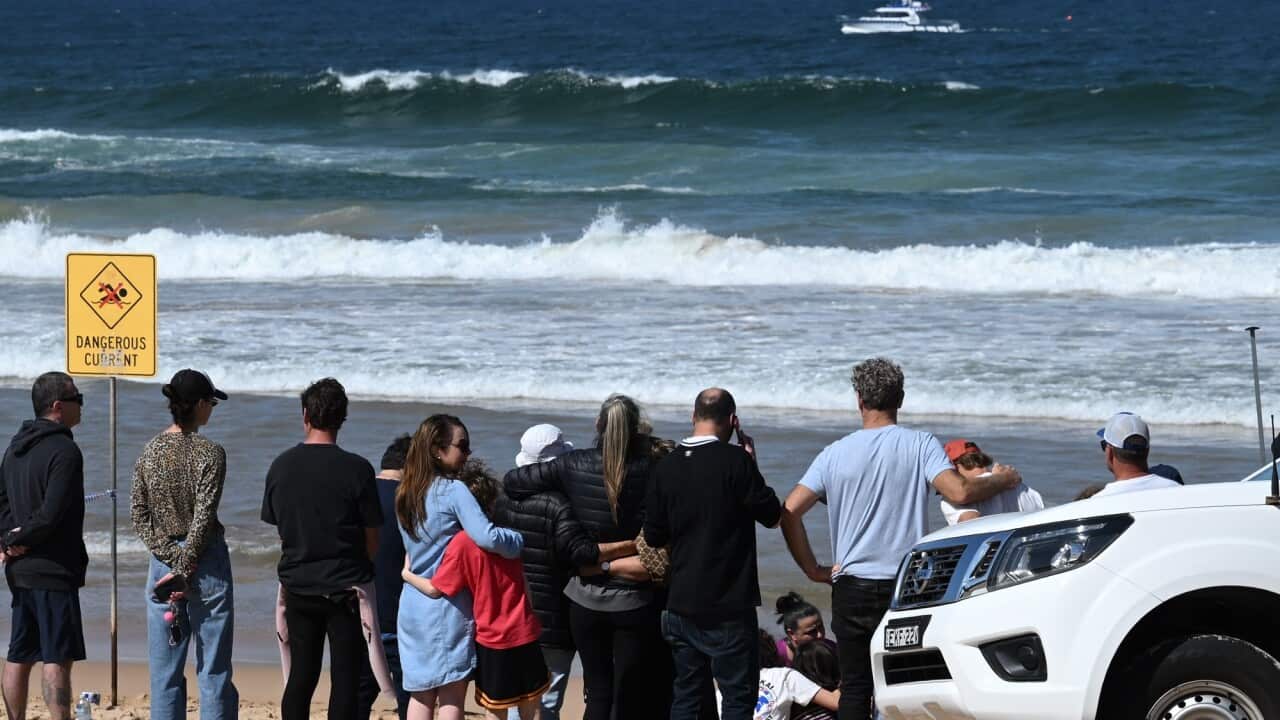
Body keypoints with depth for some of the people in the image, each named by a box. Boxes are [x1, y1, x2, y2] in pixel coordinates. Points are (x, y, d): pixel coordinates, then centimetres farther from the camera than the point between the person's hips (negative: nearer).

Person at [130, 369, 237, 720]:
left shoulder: (150, 451, 4)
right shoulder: (209, 453, -12)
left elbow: (139, 515, 1)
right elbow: (203, 518, -15)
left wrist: (172, 556, -4)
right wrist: (185, 568, -10)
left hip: (163, 562, 4)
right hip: (207, 562, -4)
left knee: (165, 671, 7)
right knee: (214, 668, 2)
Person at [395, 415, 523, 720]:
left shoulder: (405, 495, 10)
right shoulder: (453, 491, -14)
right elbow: (487, 537, -25)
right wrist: (523, 541, -11)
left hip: (412, 606, 7)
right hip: (447, 606, -7)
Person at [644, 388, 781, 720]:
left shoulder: (667, 466, 3)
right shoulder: (735, 460, -14)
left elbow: (654, 536, 8)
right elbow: (772, 514, -6)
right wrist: (751, 464, 3)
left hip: (681, 604, 5)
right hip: (729, 606, -5)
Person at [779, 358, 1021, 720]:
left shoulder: (836, 453, 1)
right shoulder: (920, 445, -5)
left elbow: (790, 512, -5)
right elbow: (960, 492, -19)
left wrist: (813, 569, 4)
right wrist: (1003, 480, -1)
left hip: (852, 590, 1)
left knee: (854, 689, 8)